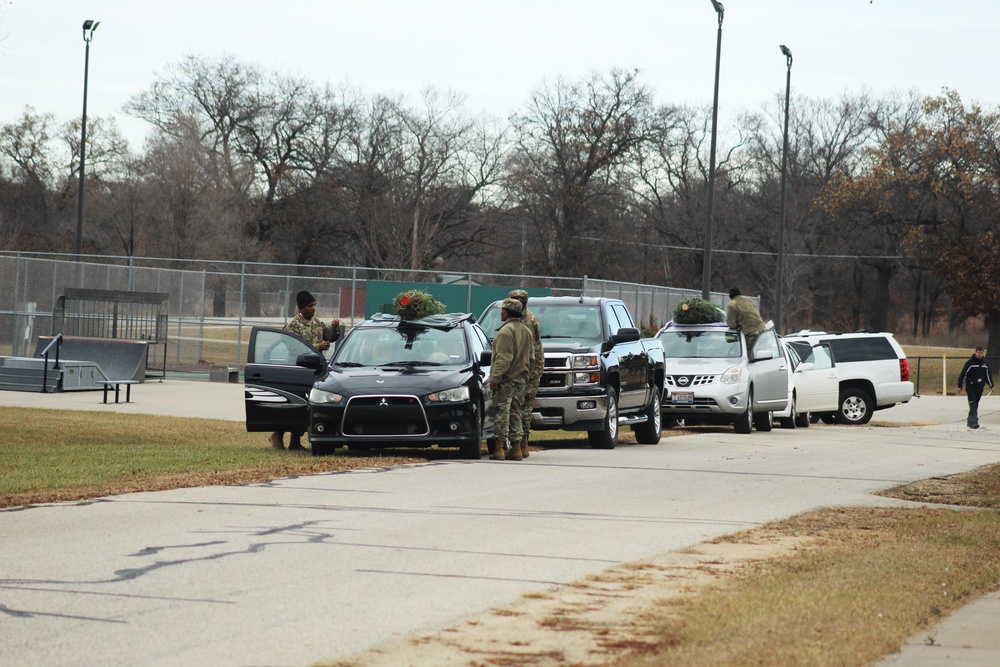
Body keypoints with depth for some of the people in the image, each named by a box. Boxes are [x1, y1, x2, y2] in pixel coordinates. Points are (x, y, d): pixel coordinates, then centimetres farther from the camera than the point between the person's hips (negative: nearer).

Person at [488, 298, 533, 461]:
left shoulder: (506, 331, -12)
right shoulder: (526, 331, 15)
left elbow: (503, 358, -19)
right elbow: (530, 357, 19)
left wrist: (495, 378, -19)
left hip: (506, 380, -8)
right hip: (521, 379, 8)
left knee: (502, 413, -7)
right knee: (515, 414, 10)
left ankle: (500, 448, -10)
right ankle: (516, 448, 8)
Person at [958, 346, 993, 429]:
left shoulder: (984, 363, 10)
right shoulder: (970, 362, -7)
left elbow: (988, 375, 20)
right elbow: (963, 374, -7)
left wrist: (991, 385, 18)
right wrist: (960, 386, -10)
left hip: (979, 388, 5)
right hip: (970, 387, -5)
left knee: (975, 405, 9)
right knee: (973, 404, -15)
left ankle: (970, 421, 20)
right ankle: (973, 422, -21)